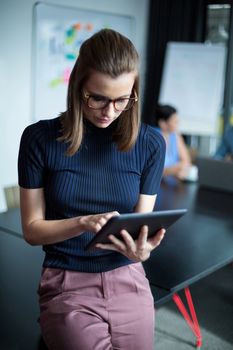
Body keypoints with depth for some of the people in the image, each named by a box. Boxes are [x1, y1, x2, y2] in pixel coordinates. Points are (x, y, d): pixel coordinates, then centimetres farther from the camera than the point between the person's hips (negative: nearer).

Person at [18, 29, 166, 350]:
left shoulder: (150, 144, -3)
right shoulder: (40, 138, -8)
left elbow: (142, 226, 1)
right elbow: (32, 229, -5)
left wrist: (140, 249, -22)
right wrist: (83, 223, -22)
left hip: (128, 281, 2)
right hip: (67, 285, -2)